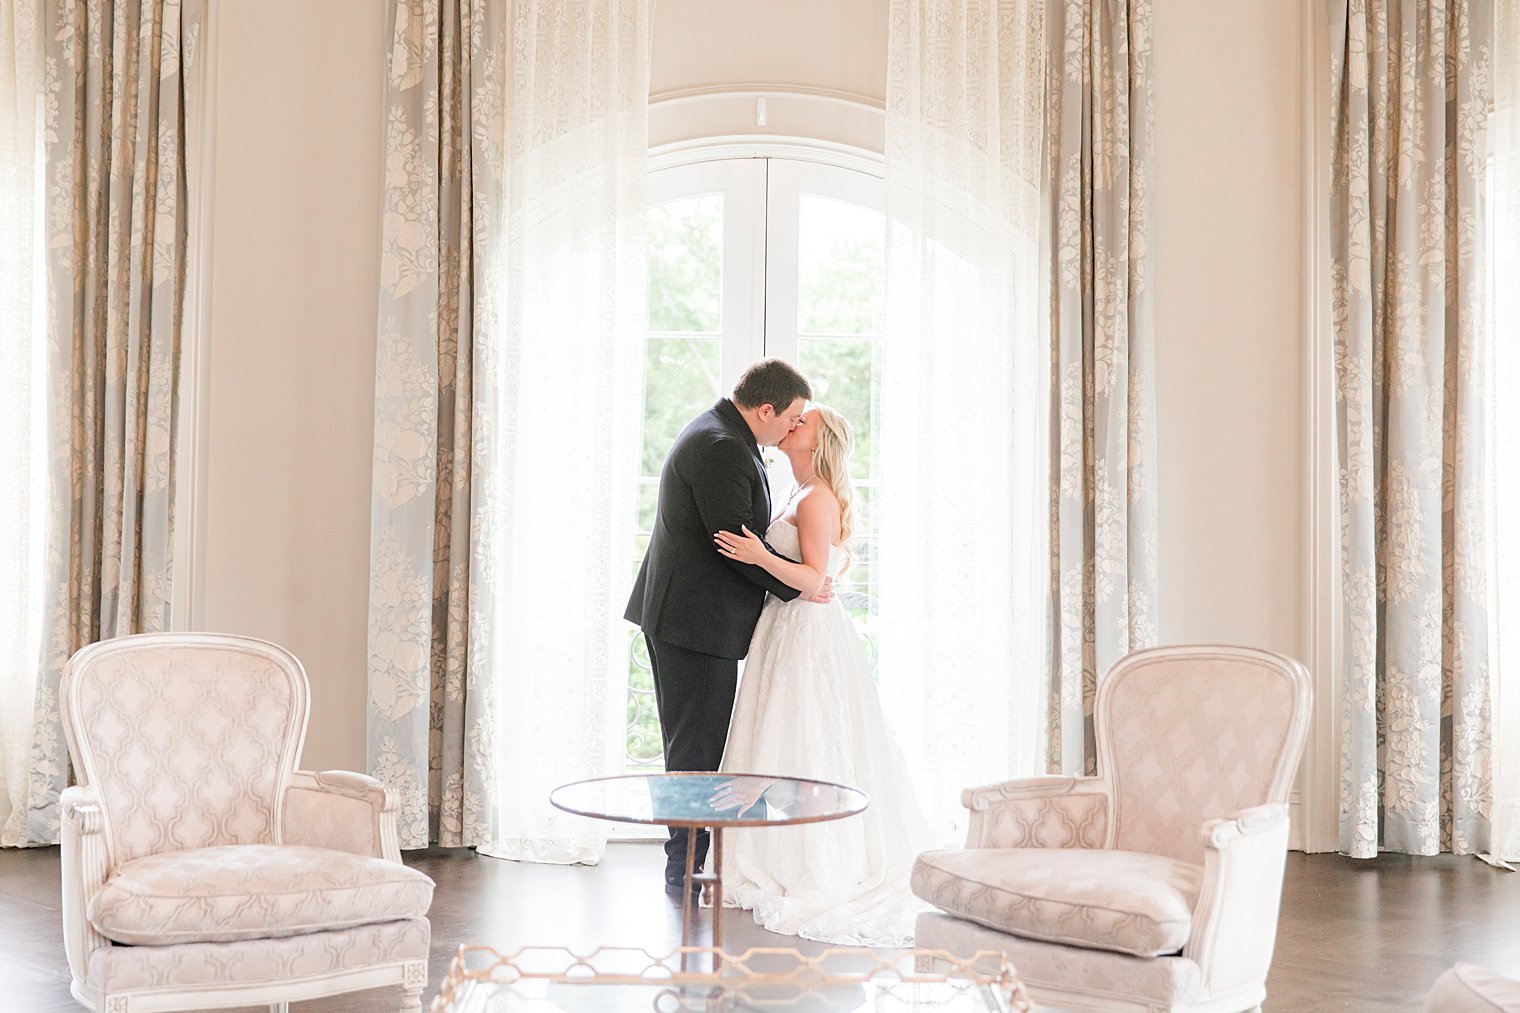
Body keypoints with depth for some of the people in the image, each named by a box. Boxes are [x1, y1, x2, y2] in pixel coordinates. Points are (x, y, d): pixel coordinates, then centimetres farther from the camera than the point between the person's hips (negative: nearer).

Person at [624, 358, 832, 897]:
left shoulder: (715, 433, 15)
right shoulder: (722, 449, -20)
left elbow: (738, 529, 19)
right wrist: (800, 584, -12)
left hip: (678, 614, 11)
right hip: (699, 619, -11)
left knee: (693, 742, 15)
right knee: (698, 745, -3)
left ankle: (685, 864, 24)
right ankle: (686, 867, 5)